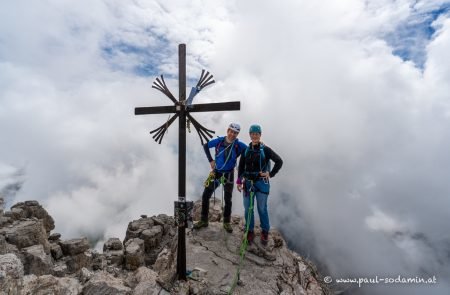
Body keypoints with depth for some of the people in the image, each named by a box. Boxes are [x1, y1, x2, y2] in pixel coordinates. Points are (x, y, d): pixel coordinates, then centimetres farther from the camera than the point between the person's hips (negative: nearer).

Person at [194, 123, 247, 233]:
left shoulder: (239, 145, -14)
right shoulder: (219, 140, -10)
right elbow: (205, 146, 5)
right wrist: (210, 160, 0)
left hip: (229, 174, -1)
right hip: (216, 172, 1)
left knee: (228, 200, 8)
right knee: (205, 196, 2)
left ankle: (226, 222, 27)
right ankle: (203, 220, 19)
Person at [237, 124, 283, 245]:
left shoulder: (265, 149, -6)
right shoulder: (246, 150, 4)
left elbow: (279, 161, -4)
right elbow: (241, 166, 9)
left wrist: (271, 174, -7)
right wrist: (239, 181, 6)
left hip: (261, 183, -3)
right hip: (248, 183, 3)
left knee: (262, 209, 6)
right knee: (248, 208, 9)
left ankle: (265, 231, 27)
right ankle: (249, 231, 27)